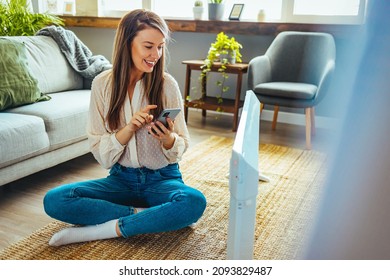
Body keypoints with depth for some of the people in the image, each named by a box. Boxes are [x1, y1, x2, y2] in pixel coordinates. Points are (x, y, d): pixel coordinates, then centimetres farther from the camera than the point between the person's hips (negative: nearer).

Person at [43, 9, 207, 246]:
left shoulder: (167, 84, -8)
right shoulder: (103, 84, -5)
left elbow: (182, 147, 0)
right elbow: (100, 152, -5)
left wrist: (168, 138, -23)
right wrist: (130, 127, -23)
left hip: (162, 178, -1)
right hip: (121, 178, 1)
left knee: (194, 201, -33)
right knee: (54, 200, -20)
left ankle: (103, 230, -18)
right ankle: (148, 216, -14)